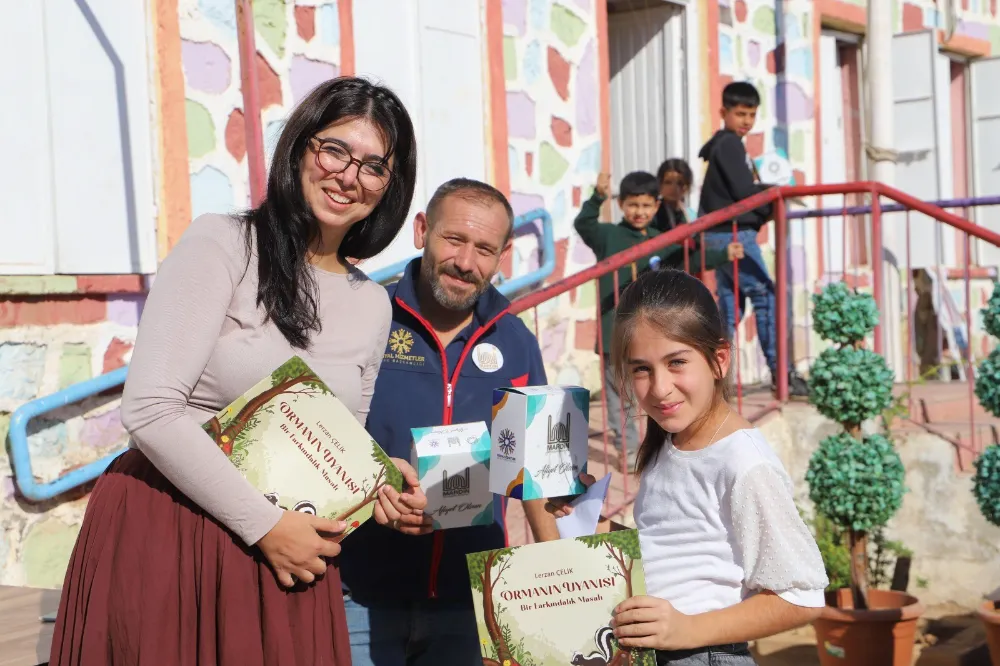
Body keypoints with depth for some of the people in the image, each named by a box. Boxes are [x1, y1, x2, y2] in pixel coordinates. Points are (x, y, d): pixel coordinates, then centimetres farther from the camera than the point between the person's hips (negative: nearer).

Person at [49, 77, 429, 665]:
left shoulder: (374, 306, 9)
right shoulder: (223, 245, -8)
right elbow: (150, 409, -16)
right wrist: (265, 525, -14)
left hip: (287, 555, 5)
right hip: (164, 539, -4)